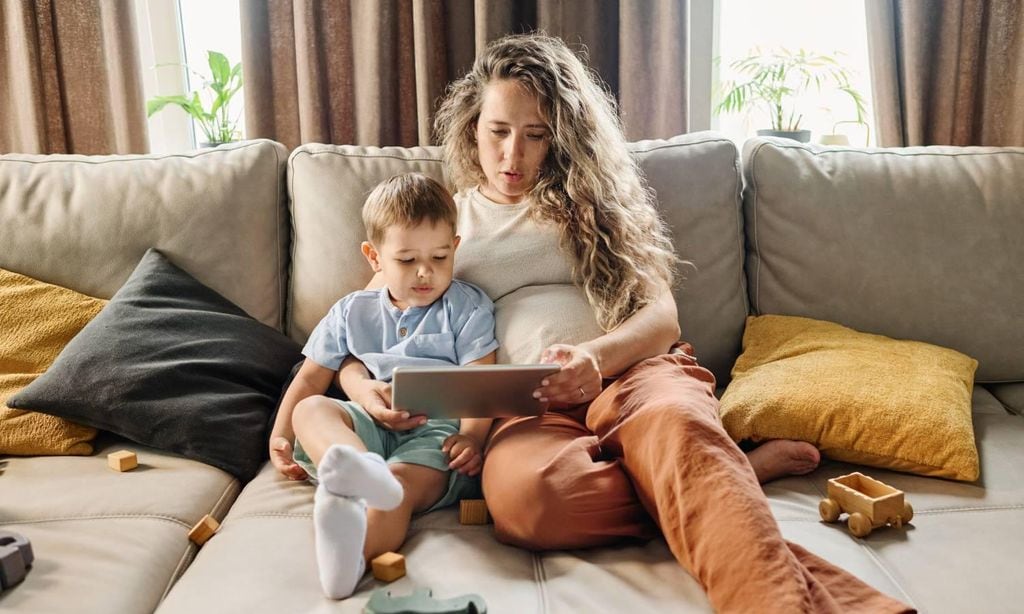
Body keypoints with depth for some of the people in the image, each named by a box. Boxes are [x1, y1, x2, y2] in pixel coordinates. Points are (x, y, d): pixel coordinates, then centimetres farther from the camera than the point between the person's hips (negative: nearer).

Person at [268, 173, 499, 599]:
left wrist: (472, 436, -18)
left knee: (401, 485, -35)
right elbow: (311, 377, 21)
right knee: (311, 409, -27)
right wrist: (279, 437, 7)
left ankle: (352, 552, -65)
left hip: (433, 433, -3)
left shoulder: (467, 308, 11)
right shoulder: (352, 312, 20)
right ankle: (354, 467, -60)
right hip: (364, 426, 3)